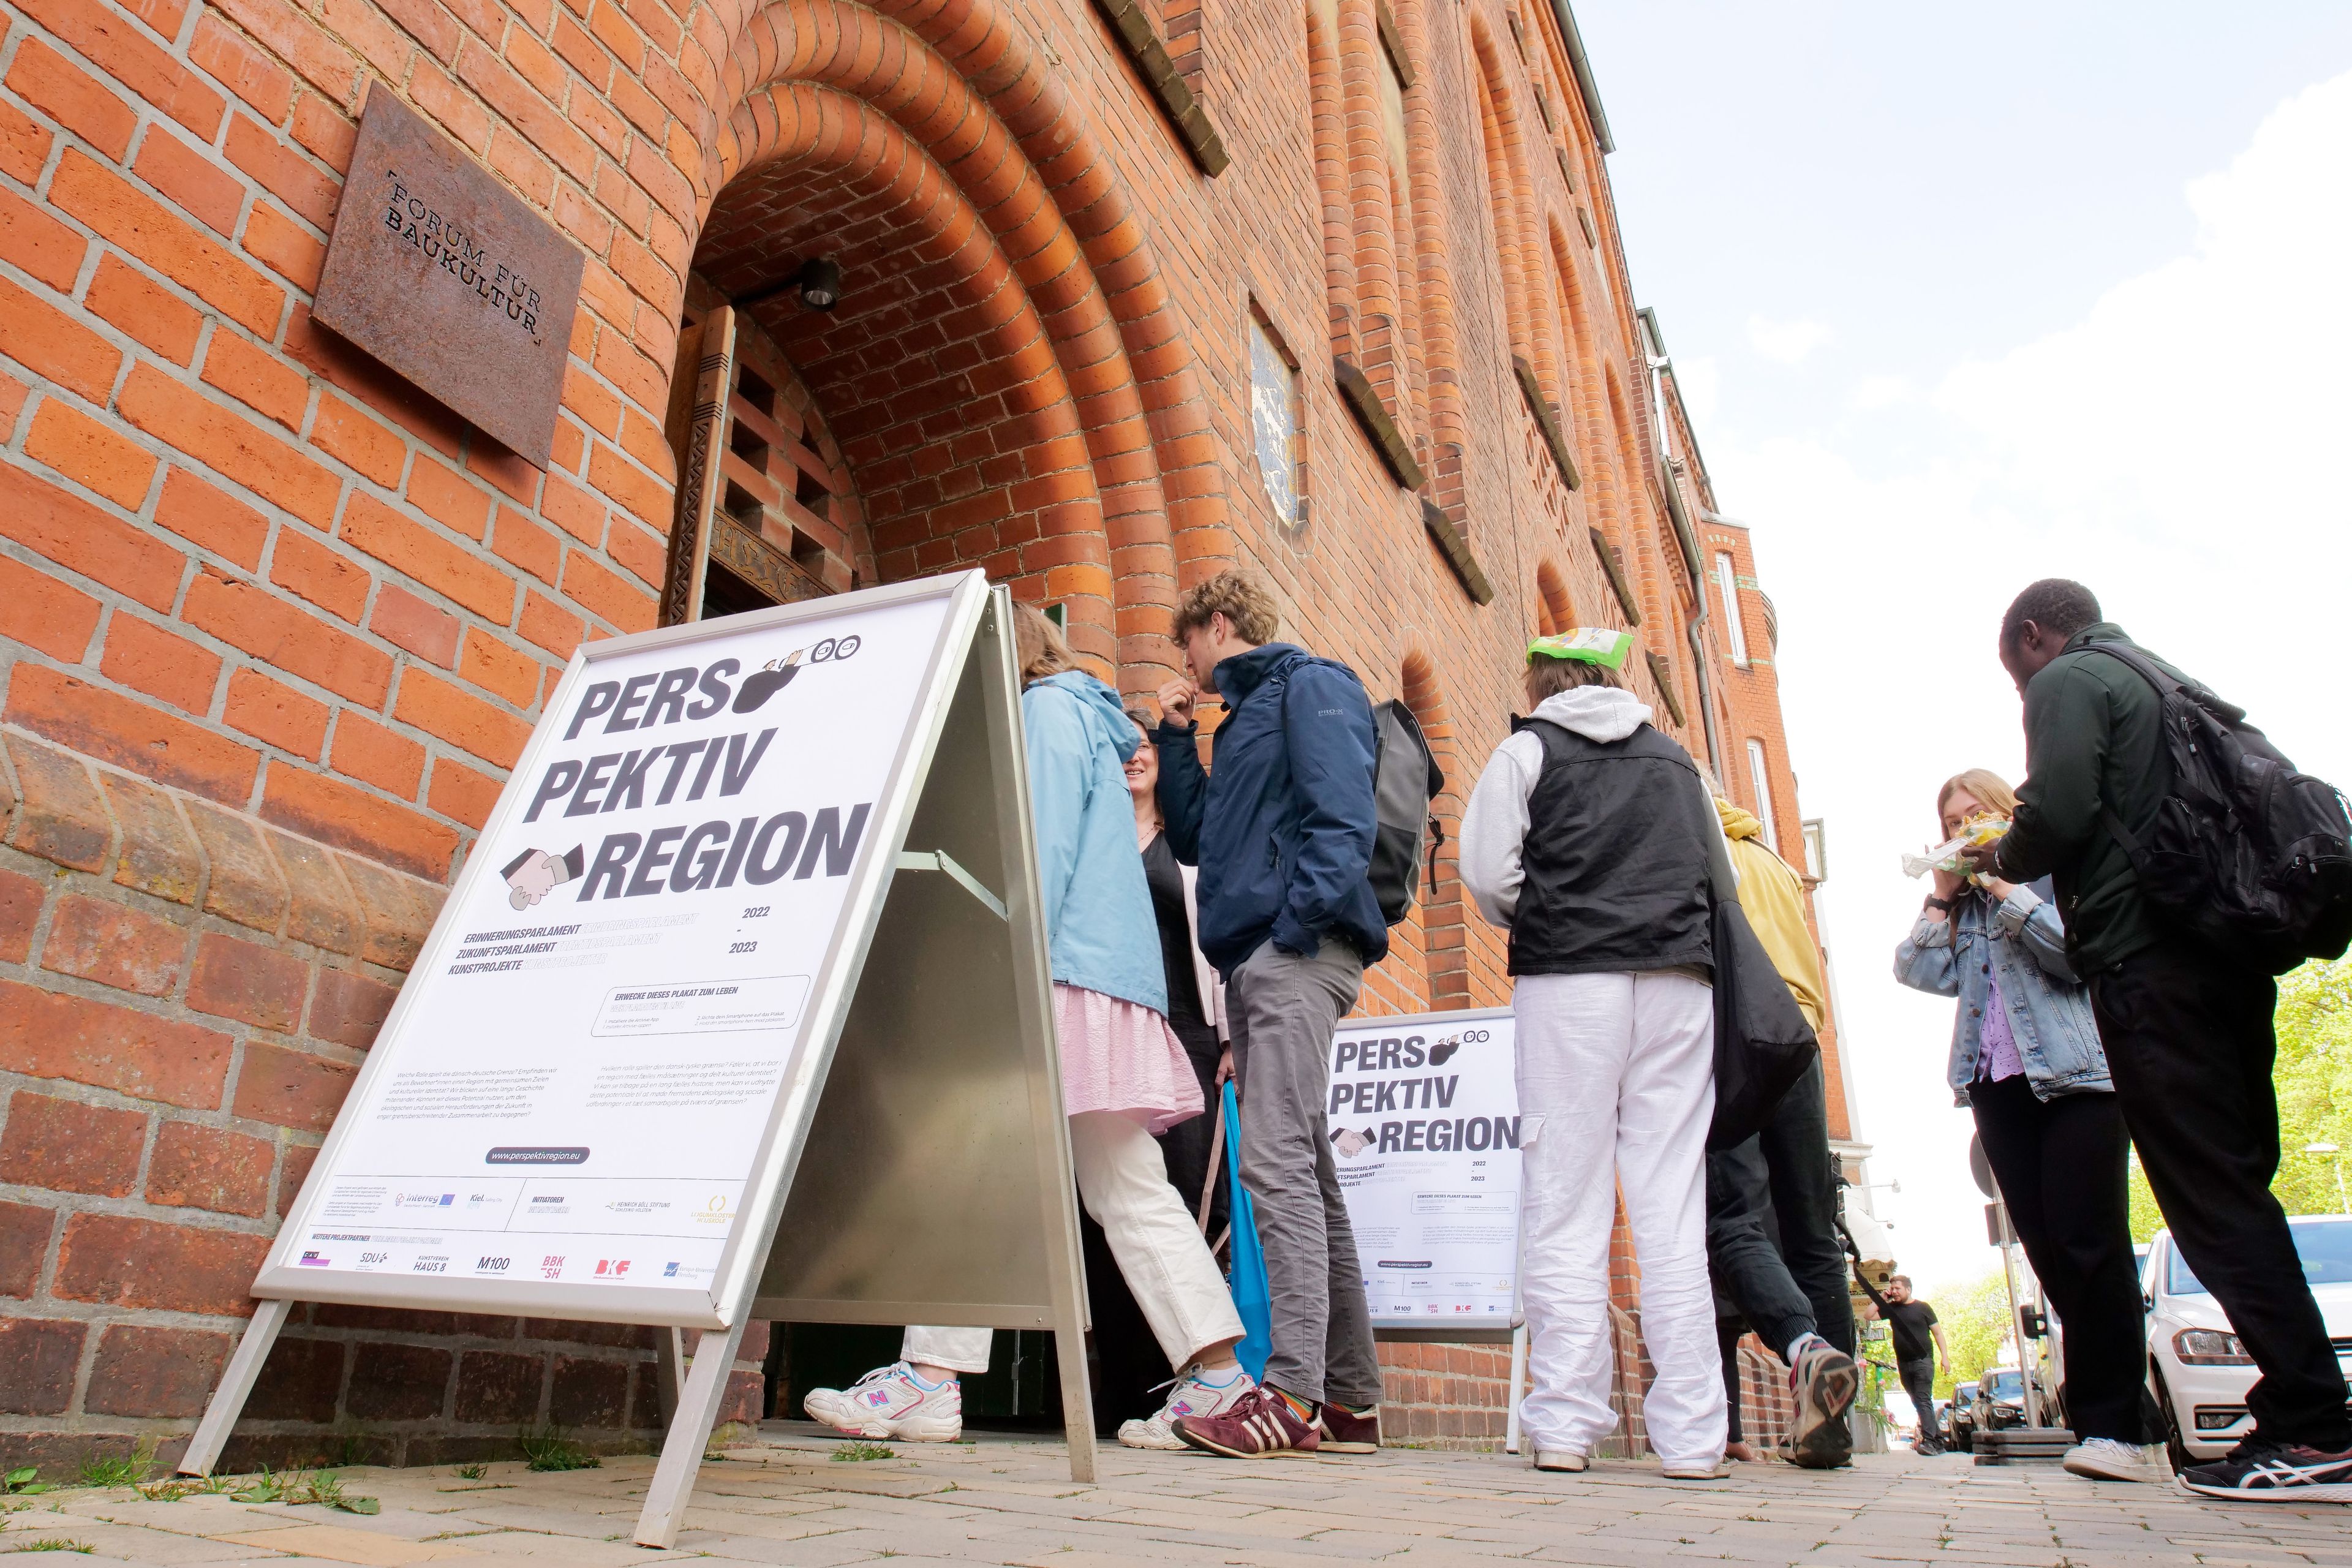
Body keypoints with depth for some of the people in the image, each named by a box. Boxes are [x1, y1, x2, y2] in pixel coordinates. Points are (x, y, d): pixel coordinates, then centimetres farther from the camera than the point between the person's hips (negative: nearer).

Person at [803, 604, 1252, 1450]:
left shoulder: (1048, 709, 2)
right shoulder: (1083, 717, 29)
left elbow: (1045, 850, -12)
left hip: (1066, 972, -10)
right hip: (1112, 974, 10)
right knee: (1128, 1189, 6)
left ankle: (930, 1381, -6)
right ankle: (1219, 1379, 4)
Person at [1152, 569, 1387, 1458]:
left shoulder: (1312, 686, 2)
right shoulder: (1240, 721, 29)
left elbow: (1343, 812, -13)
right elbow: (1193, 840, 29)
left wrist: (1302, 919, -21)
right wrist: (1174, 739, 23)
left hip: (1299, 955, -9)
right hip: (1254, 962, 10)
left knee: (1276, 1160, -16)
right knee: (1303, 1171, 8)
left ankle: (1295, 1393, -15)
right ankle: (1350, 1400, 14)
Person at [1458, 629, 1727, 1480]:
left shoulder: (1527, 751, 6)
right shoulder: (1676, 759, 18)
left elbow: (1486, 872, -5)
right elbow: (1721, 876, 23)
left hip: (1568, 978, -3)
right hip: (1678, 979, 4)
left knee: (1566, 1200, -1)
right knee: (1673, 1204, 4)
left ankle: (1565, 1423, -3)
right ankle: (1690, 1433, 4)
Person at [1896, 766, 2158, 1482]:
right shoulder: (1962, 904, 20)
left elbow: (2078, 951, -11)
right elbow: (1921, 971, 6)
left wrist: (2005, 889, -9)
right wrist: (1943, 895, 5)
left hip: (2075, 1075, -5)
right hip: (1998, 1086, 6)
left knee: (2087, 1243, -11)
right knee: (2048, 1252, 4)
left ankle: (2117, 1428, -7)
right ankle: (2098, 1421, 11)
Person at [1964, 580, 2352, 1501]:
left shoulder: (2066, 681, -1)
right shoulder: (2161, 678, 25)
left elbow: (2058, 812, -16)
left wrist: (2003, 859, 6)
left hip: (2148, 959, -9)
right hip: (2231, 953, 9)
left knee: (2210, 1192, -8)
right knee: (2239, 1182, 10)